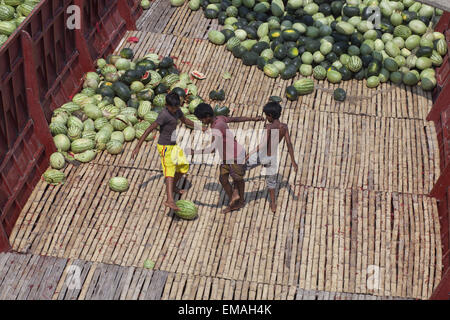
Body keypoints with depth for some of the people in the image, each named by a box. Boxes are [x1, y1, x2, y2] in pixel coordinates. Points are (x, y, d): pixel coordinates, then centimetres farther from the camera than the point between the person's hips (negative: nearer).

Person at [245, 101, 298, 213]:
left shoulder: (268, 127, -19)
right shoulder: (284, 127, -4)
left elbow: (263, 145, -26)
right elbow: (289, 144, -3)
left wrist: (249, 154, -21)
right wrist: (293, 161, 2)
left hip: (262, 156, -6)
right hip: (273, 157, 6)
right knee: (271, 180, 24)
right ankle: (273, 205, 33)